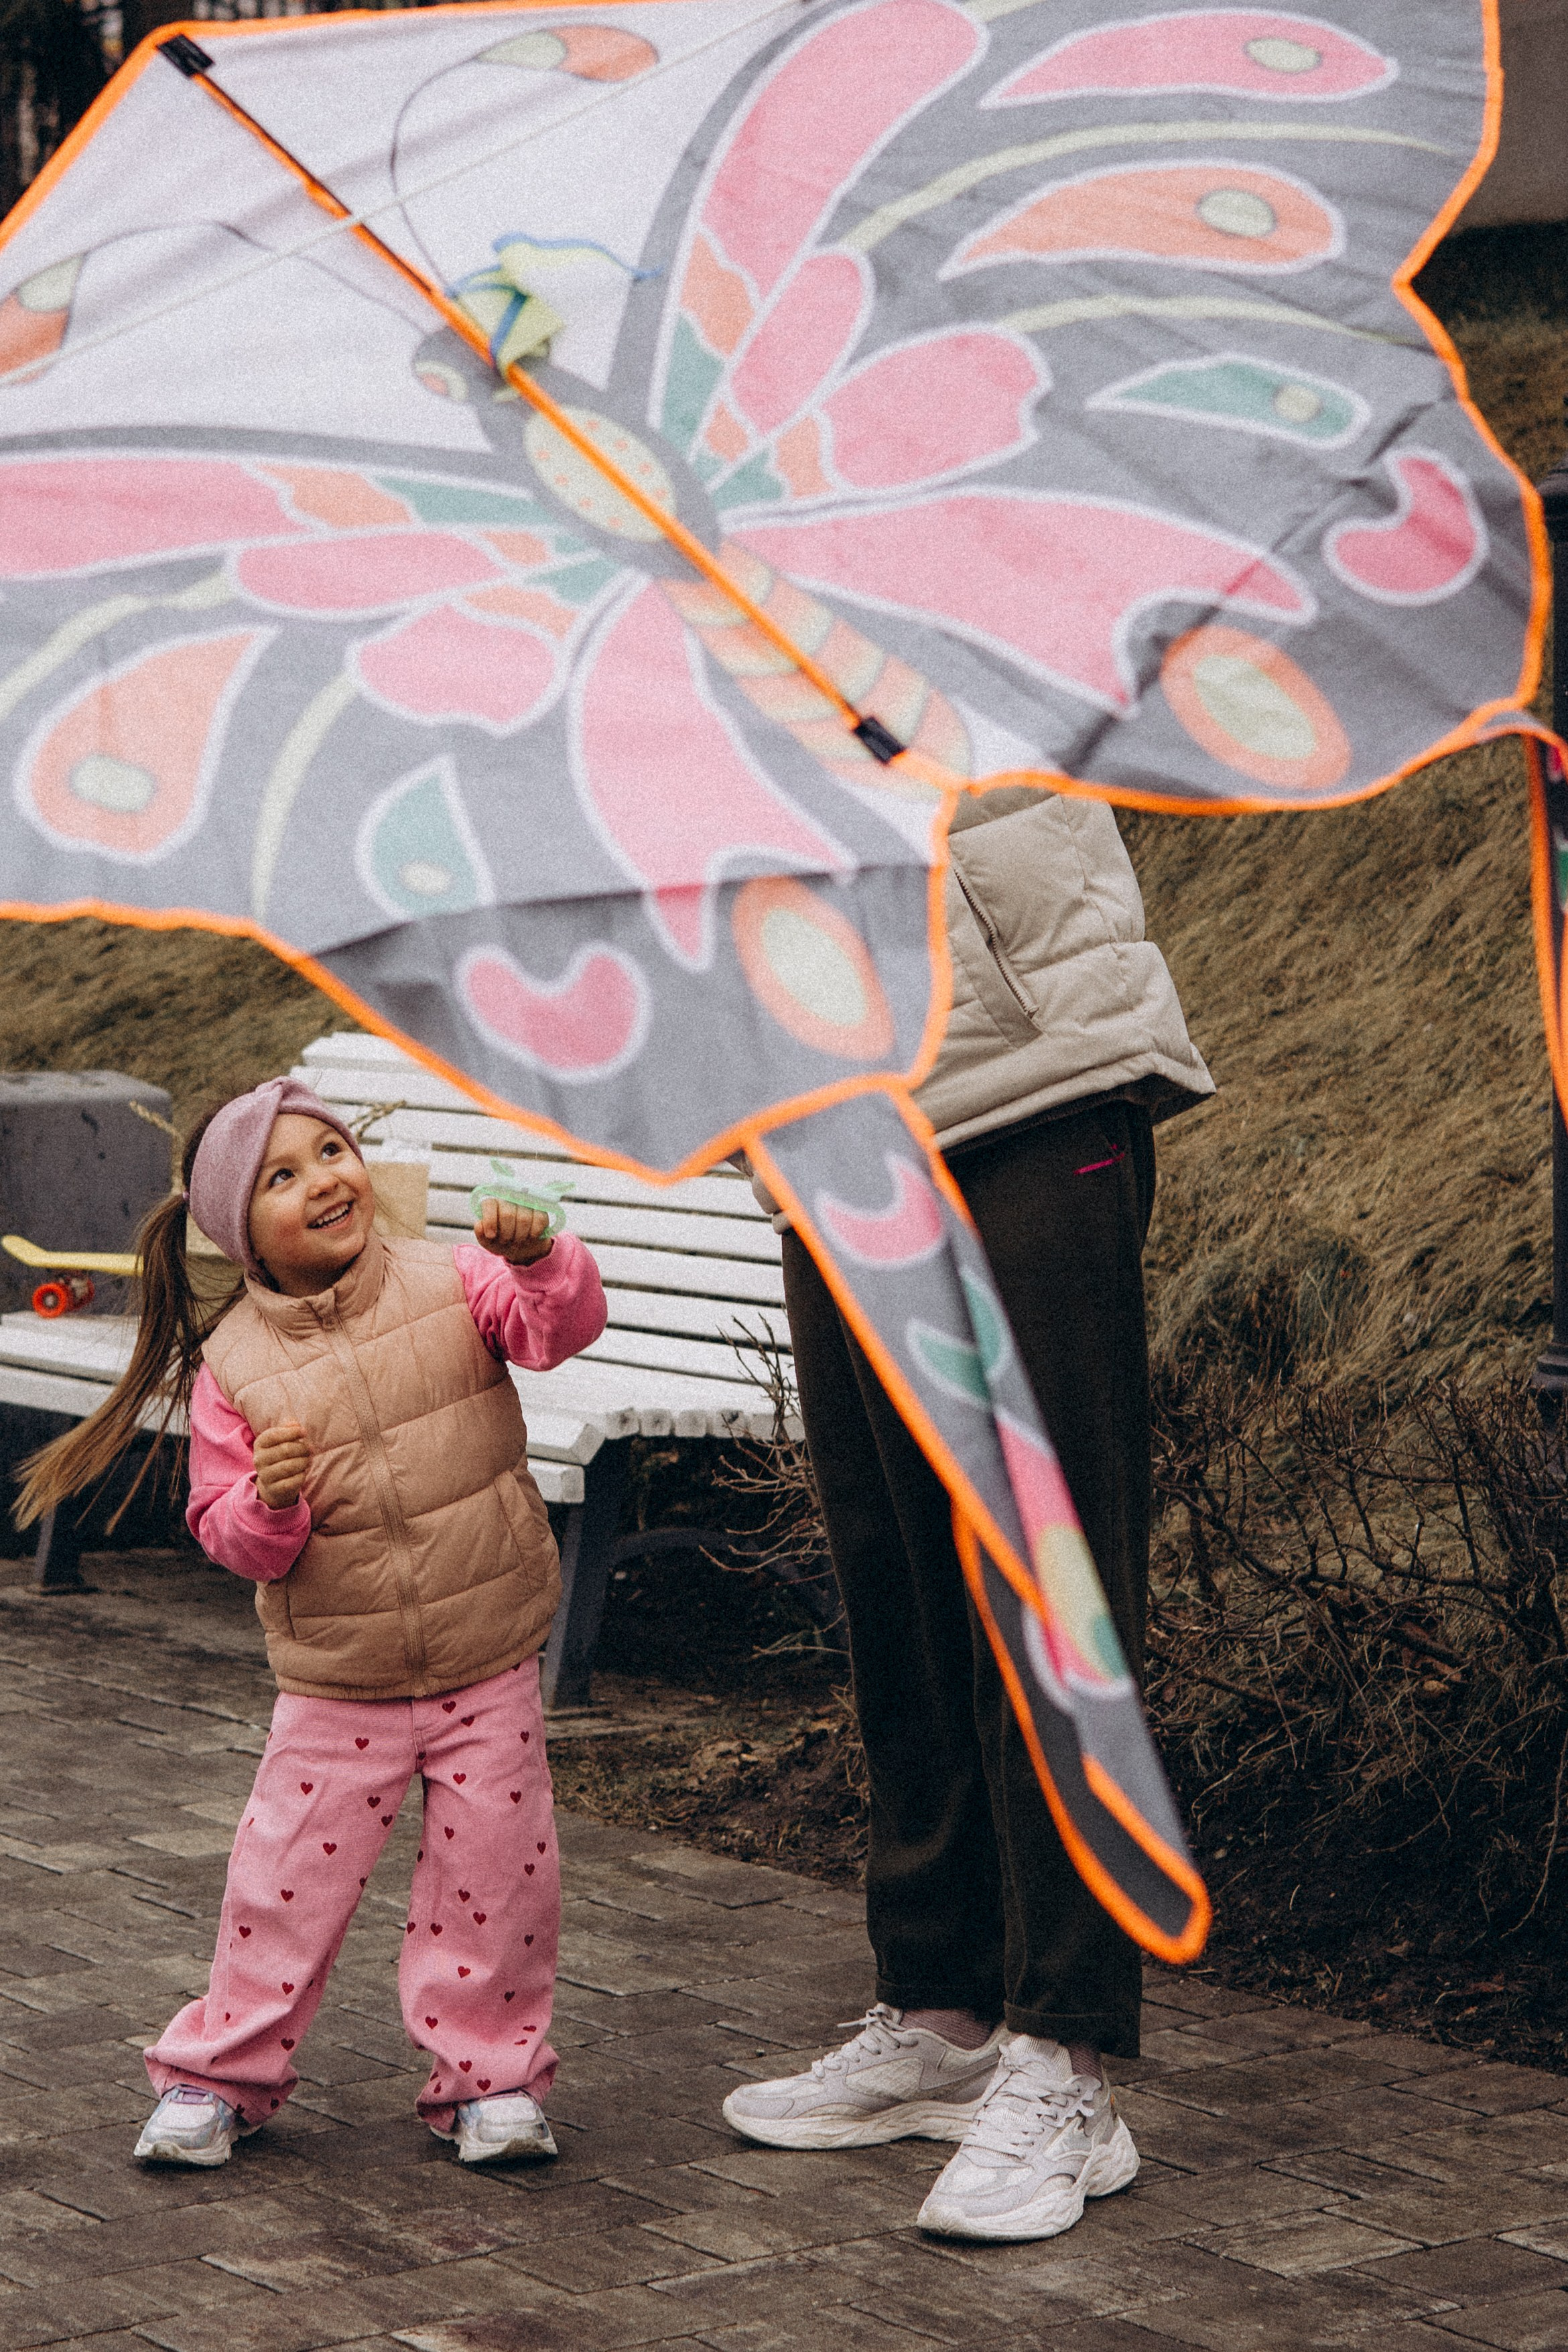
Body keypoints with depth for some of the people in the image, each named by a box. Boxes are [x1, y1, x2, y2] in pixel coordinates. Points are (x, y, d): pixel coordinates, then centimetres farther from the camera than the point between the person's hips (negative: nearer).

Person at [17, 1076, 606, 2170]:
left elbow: (564, 1322, -17)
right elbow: (228, 1536, -3)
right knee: (289, 1878, 3)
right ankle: (223, 2073, 20)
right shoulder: (233, 1364, -7)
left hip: (488, 1667, 0)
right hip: (336, 1688, 0)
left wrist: (538, 1255, -36)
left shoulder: (451, 1283, -6)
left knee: (497, 1873, 3)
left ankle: (488, 2071, 21)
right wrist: (266, 1506, -24)